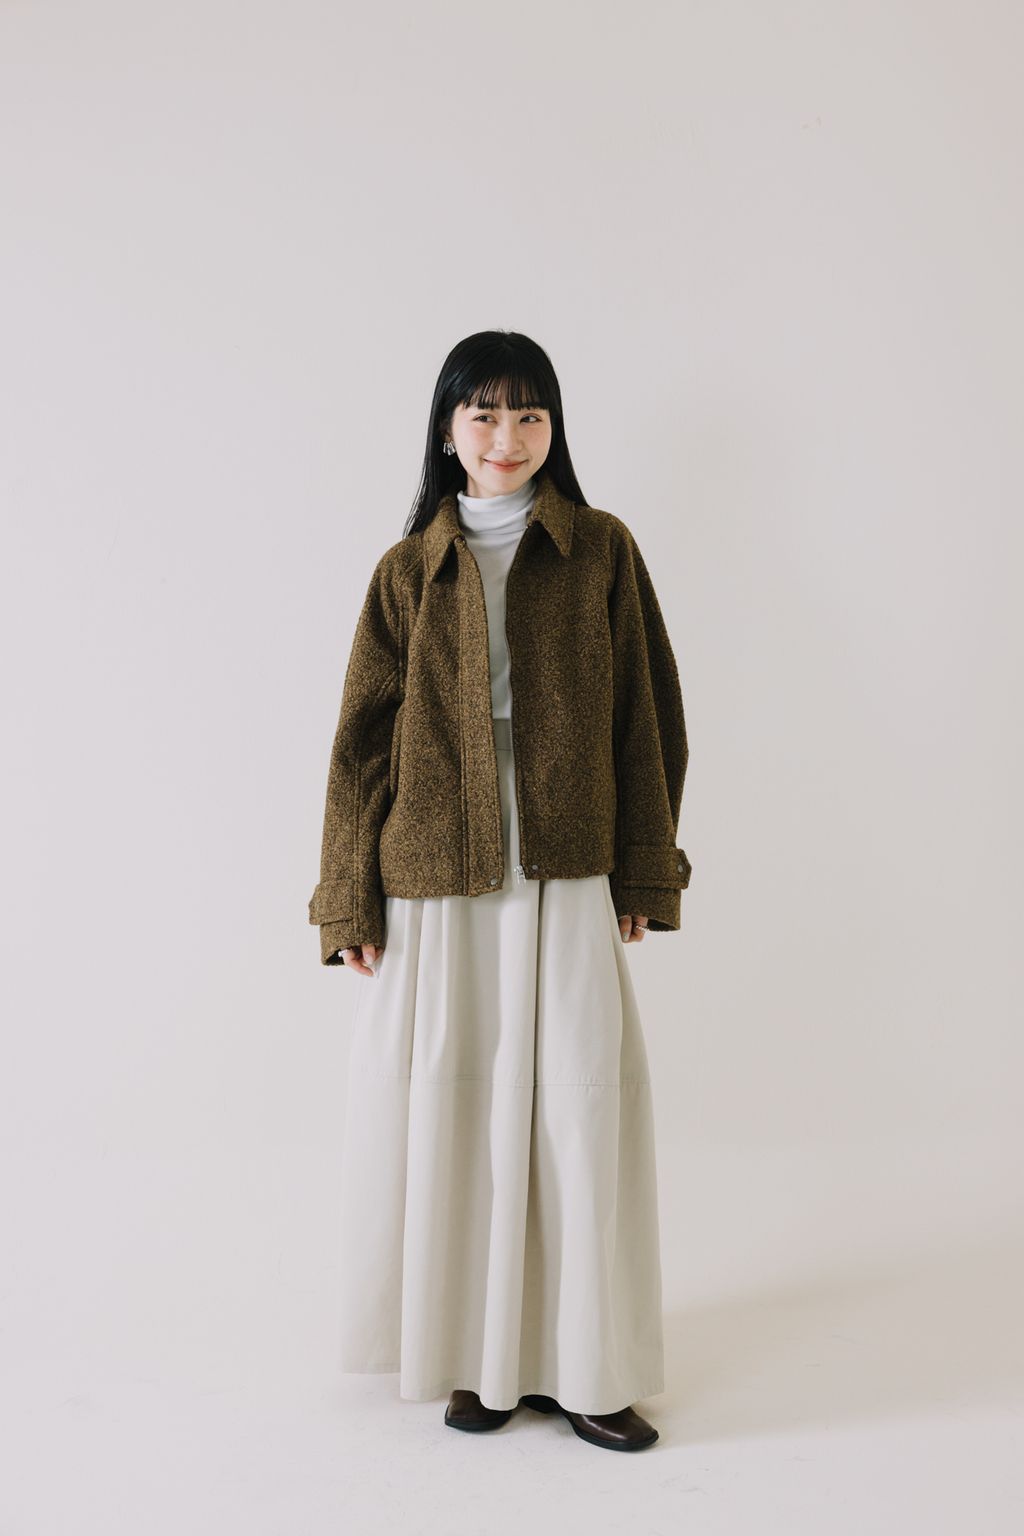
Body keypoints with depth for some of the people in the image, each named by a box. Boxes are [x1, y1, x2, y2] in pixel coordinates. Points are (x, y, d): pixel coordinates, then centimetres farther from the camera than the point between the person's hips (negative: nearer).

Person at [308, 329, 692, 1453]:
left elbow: (645, 716, 6)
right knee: (450, 1110, 4)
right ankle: (480, 1359, 21)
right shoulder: (409, 570, 6)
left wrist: (645, 872, 2)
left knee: (580, 1105, 0)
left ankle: (582, 1367, 16)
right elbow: (363, 740, 5)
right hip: (434, 882, 1)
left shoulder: (601, 550, 5)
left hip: (565, 880, 0)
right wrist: (349, 902, 1)